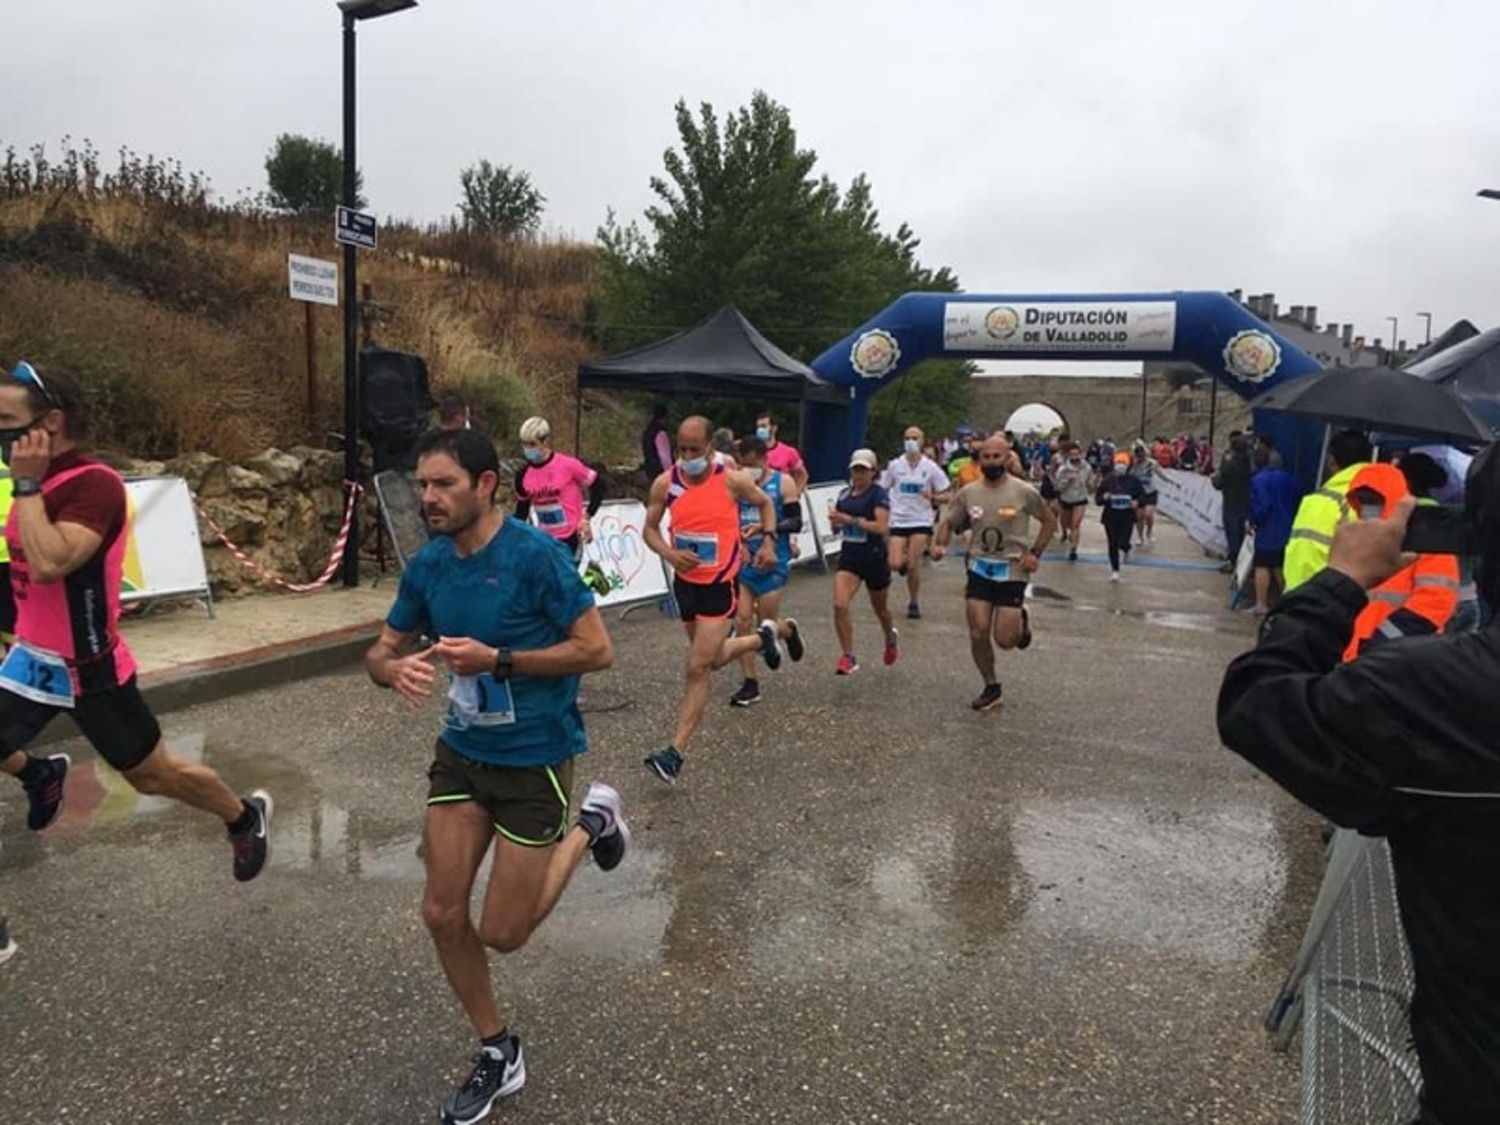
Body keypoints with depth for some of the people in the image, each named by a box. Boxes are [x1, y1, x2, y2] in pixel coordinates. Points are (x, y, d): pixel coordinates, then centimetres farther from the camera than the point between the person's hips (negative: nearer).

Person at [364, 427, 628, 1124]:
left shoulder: (535, 554, -20)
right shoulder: (427, 565, -3)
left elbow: (598, 651, -19)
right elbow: (382, 651, 7)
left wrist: (497, 660, -25)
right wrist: (396, 668, -18)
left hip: (534, 759, -5)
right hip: (461, 752, 6)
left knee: (501, 934, 3)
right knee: (442, 914, 6)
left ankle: (589, 827, 27)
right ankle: (498, 1054, 29)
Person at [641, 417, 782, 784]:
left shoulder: (733, 480, -11)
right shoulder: (665, 483, -5)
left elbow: (765, 503, 8)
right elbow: (650, 528, 4)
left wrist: (768, 541, -6)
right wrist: (669, 554, -15)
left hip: (720, 585, -4)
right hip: (685, 582, 5)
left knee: (697, 668, -8)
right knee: (714, 658, 22)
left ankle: (675, 753, -2)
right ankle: (762, 638, 51)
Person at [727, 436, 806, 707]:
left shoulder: (783, 483, -4)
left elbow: (796, 523, -9)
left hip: (772, 562, -3)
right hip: (742, 560, 3)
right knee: (742, 621, -2)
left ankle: (789, 630, 39)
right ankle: (750, 685, 7)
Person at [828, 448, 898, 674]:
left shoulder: (879, 494, -11)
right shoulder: (844, 494, 5)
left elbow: (882, 527, -22)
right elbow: (837, 527, 16)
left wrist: (850, 519, -27)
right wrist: (835, 521, -8)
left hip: (874, 558, -3)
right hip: (849, 557, 4)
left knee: (880, 608, 17)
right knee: (839, 605, -17)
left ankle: (891, 639, 49)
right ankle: (848, 656, -6)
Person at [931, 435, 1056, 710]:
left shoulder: (1023, 492, -9)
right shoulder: (967, 493, -2)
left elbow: (1050, 521, 4)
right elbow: (948, 523, 8)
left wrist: (1035, 552, -7)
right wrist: (939, 544, -12)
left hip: (1012, 571, -3)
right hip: (979, 569, 3)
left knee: (1004, 640, -5)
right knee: (978, 634, 0)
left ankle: (1022, 621, 31)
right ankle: (991, 688, 20)